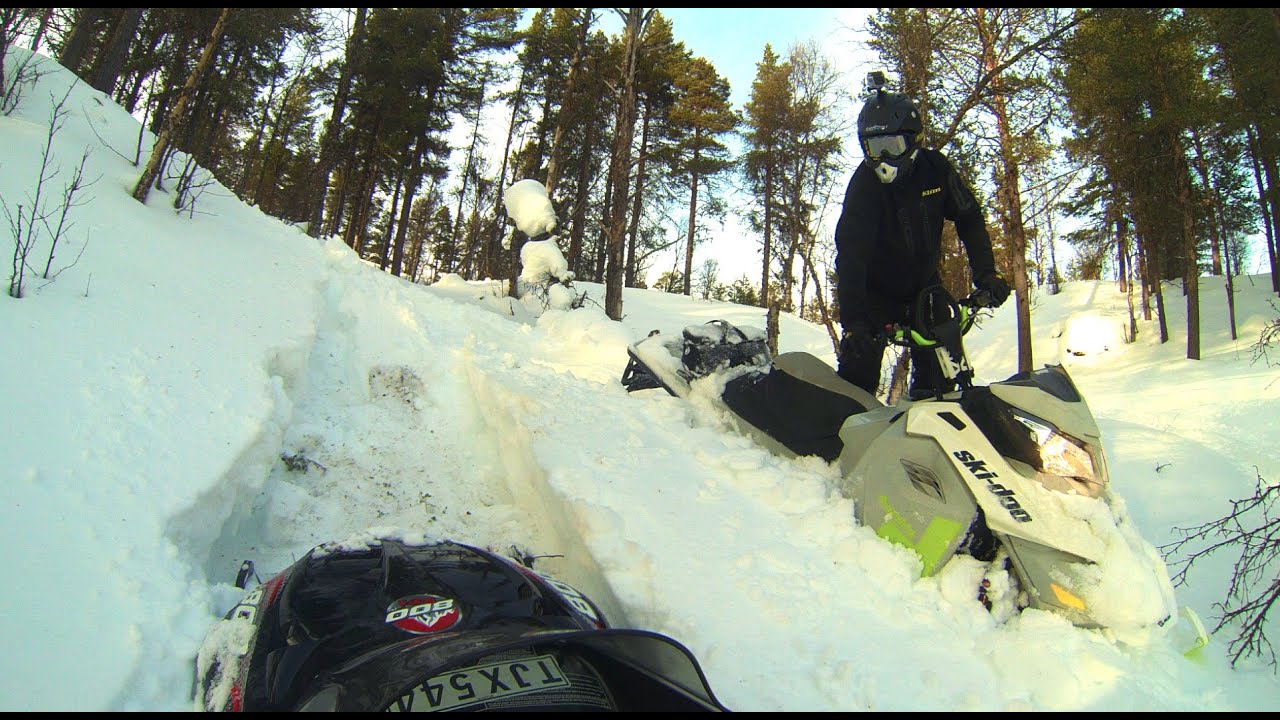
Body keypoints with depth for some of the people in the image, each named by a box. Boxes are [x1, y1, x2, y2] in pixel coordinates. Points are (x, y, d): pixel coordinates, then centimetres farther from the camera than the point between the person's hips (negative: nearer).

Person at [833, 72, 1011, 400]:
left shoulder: (936, 168, -9)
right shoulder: (864, 184, -20)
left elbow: (969, 219, 2)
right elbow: (850, 253, -28)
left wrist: (985, 272, -12)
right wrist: (852, 320, -38)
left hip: (924, 287, 4)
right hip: (874, 293, -3)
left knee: (939, 375, -1)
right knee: (858, 377, -13)